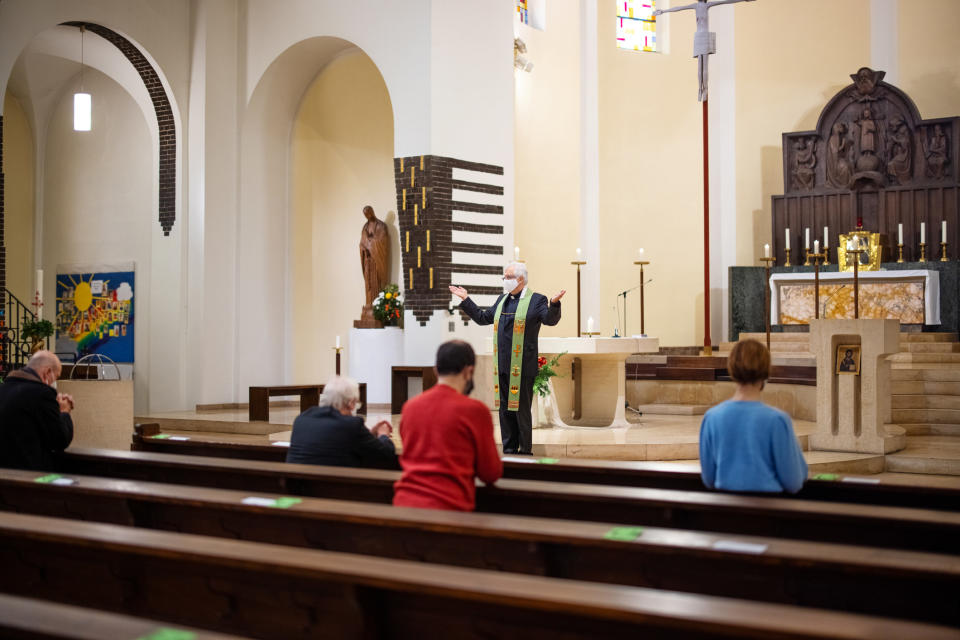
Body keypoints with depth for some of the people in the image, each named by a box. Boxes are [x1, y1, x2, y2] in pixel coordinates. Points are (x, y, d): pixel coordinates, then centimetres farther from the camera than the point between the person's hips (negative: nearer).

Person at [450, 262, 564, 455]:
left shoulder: (536, 300, -3)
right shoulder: (502, 300, 17)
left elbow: (550, 320, -15)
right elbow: (482, 317, 26)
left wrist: (554, 304, -34)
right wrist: (466, 300, 25)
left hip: (522, 367, -7)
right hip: (502, 366, 7)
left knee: (521, 410, -2)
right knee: (505, 410, 11)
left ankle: (525, 451, 9)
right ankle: (509, 451, 20)